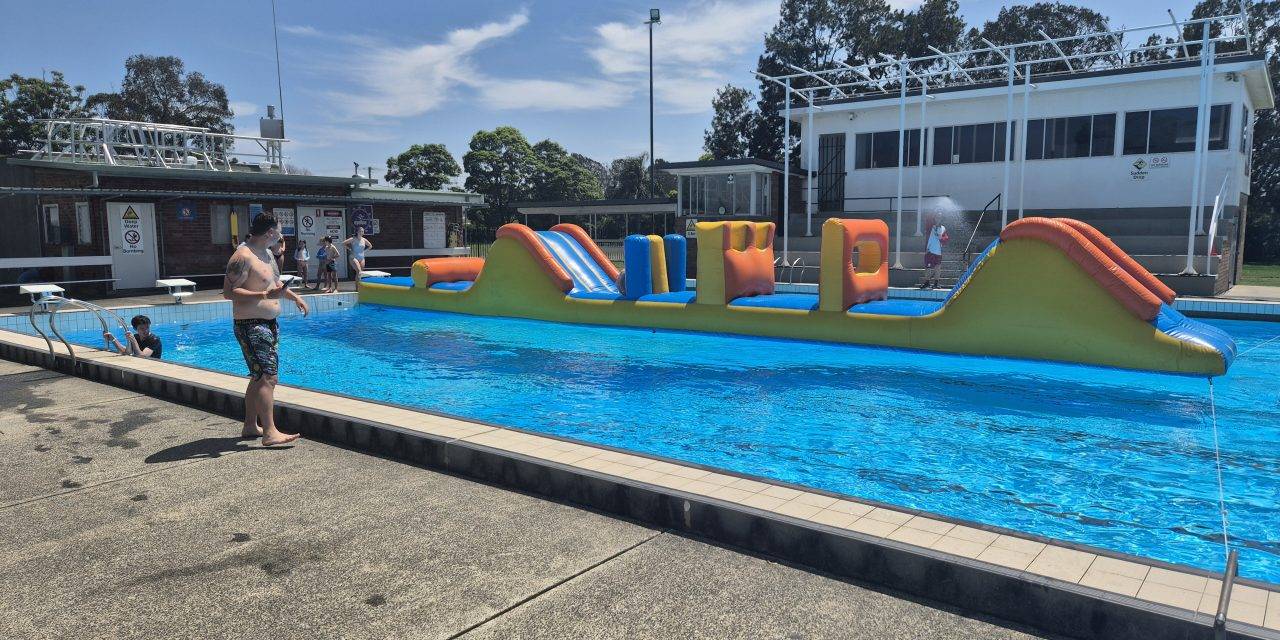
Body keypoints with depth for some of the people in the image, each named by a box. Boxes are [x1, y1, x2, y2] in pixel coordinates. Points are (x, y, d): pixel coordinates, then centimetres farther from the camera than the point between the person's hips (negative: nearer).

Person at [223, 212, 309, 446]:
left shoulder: (267, 253, 14)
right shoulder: (243, 257, -17)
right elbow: (228, 292, -23)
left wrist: (294, 296, 19)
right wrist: (264, 295, -31)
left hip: (269, 324, 10)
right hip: (251, 326, -10)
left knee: (259, 377, 15)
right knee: (268, 377, -14)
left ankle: (250, 427, 24)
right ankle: (270, 432, -14)